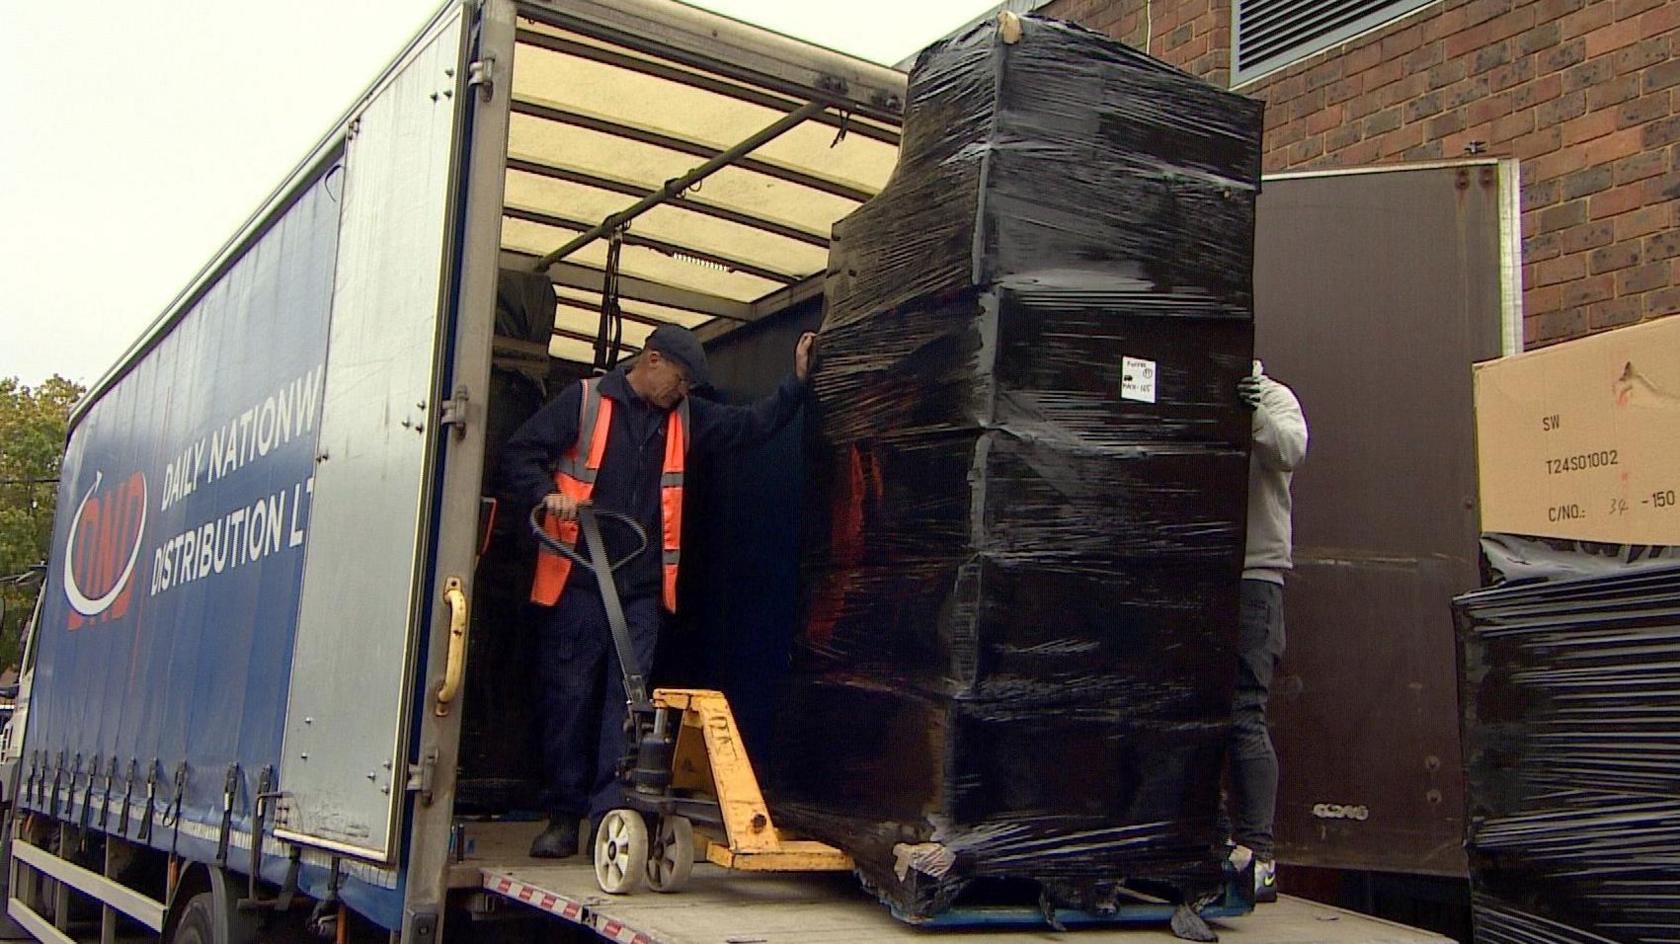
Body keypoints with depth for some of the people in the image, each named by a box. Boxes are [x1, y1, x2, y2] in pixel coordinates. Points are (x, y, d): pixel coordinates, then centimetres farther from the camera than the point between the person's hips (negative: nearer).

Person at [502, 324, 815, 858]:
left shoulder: (686, 418, 13)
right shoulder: (586, 400, -1)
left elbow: (751, 426, 15)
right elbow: (519, 454, -2)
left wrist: (797, 383, 6)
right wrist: (548, 493, -19)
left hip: (642, 590, 4)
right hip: (578, 583, -3)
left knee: (629, 702, 0)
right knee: (568, 697, 2)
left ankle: (613, 815, 4)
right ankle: (564, 817, 12)